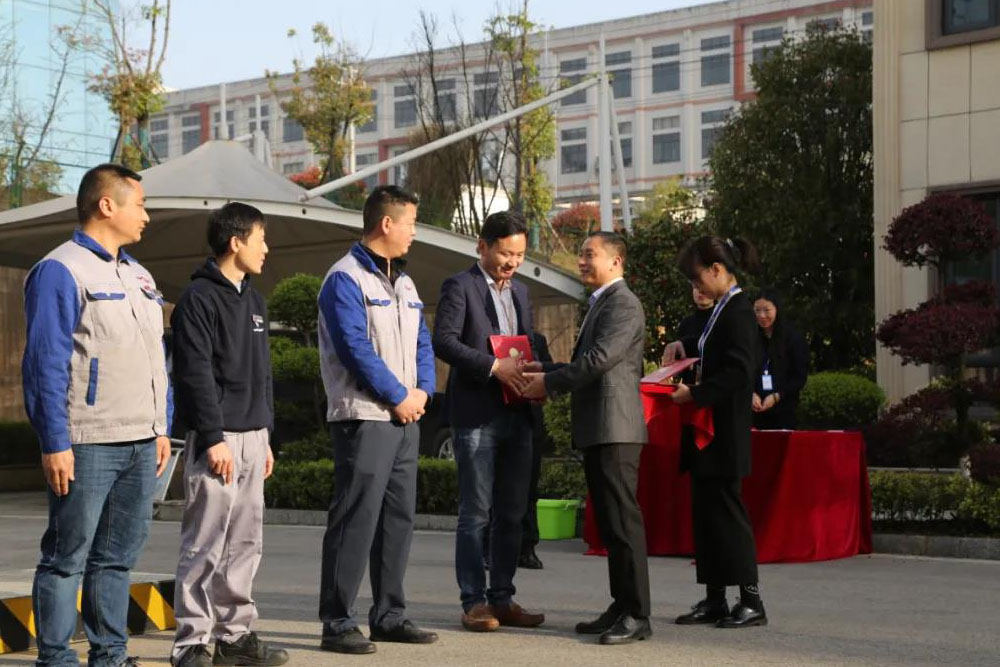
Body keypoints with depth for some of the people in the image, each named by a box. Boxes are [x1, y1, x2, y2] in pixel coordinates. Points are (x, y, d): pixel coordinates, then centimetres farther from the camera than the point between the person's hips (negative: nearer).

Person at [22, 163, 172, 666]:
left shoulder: (138, 276, 18)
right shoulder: (60, 272, -8)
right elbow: (46, 364, -13)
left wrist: (163, 428, 17)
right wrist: (54, 443, -17)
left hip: (141, 445, 8)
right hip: (88, 445, -8)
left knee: (118, 557, 13)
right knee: (67, 558, -1)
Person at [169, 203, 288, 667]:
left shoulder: (253, 300, 18)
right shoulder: (199, 298, -8)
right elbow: (195, 373, -14)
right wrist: (213, 438, -18)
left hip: (252, 438, 8)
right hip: (218, 440, -8)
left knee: (244, 544, 11)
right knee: (205, 545, -6)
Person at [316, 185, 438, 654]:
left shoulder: (403, 283, 18)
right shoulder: (346, 280, -9)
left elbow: (422, 342, 17)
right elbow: (355, 348, -17)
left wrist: (423, 391, 0)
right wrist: (398, 397, -14)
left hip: (405, 417, 9)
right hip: (364, 417, -9)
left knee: (399, 517, 11)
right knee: (356, 519, -8)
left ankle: (389, 615, 20)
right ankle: (337, 623, -3)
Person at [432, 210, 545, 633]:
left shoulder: (520, 292, 18)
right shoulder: (459, 287, -4)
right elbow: (444, 340, -15)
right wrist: (494, 366, -23)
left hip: (517, 415, 7)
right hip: (476, 415, -7)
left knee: (511, 513, 9)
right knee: (475, 513, -3)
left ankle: (502, 598, 16)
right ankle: (474, 601, 3)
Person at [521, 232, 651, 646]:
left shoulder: (623, 304, -9)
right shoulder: (601, 303, 23)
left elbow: (600, 358, -19)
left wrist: (549, 383, -12)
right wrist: (548, 371, 9)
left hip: (615, 428, -10)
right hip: (597, 429, 10)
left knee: (622, 519, -10)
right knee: (609, 522, 12)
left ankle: (636, 615, -8)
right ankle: (622, 607, 17)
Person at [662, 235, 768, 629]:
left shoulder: (738, 312, -14)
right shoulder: (724, 310, 13)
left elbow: (737, 373, -22)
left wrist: (693, 394, -22)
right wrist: (685, 346, 14)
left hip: (725, 432, -10)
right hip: (709, 430, 10)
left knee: (725, 509, -6)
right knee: (706, 511, 10)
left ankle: (751, 602, 1)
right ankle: (714, 601, 16)